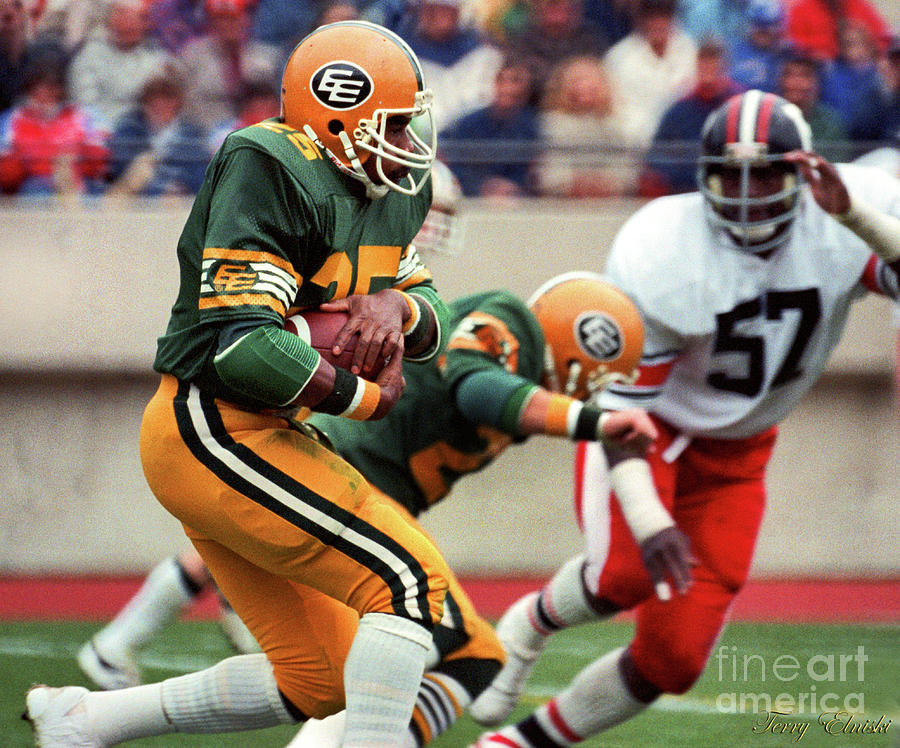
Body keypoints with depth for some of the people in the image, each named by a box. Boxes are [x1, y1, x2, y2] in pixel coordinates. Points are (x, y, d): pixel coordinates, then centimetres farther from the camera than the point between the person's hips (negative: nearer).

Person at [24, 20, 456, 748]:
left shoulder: (394, 189, 12)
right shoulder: (270, 175, -18)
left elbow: (433, 324, 14)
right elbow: (243, 345, -26)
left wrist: (397, 306, -10)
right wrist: (366, 398, -14)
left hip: (255, 437, 10)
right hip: (216, 433, -10)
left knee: (318, 680, 10)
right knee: (411, 578, -16)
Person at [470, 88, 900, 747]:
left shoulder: (845, 221, -19)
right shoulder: (660, 256, -28)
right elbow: (619, 401, -25)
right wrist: (646, 518, -37)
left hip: (734, 454, 4)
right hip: (648, 426, -4)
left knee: (672, 660, -2)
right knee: (629, 573, -33)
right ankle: (532, 622, 2)